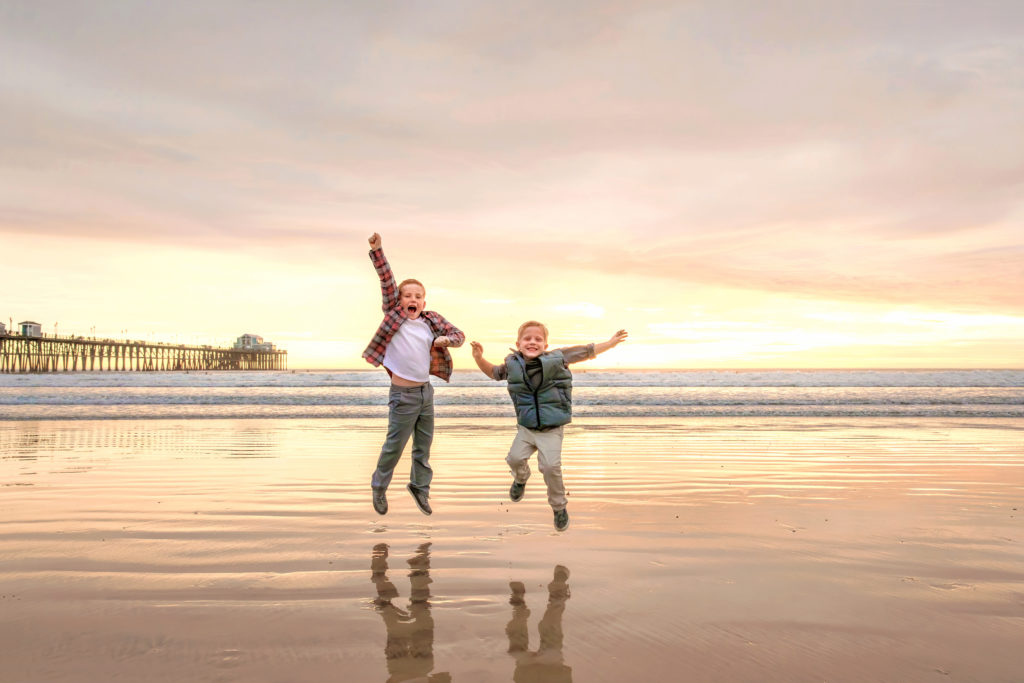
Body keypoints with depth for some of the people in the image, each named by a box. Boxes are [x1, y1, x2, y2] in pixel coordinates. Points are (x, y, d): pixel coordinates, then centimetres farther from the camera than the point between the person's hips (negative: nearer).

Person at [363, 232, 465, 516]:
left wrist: (445, 338, -14)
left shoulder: (432, 320, 3)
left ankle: (420, 487, 33)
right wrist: (377, 251, -22)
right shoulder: (394, 314, -6)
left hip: (426, 391, 4)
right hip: (403, 394, -4)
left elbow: (459, 335, 7)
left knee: (424, 445, 15)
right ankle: (379, 486, 28)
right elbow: (387, 281, -14)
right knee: (395, 445, 5)